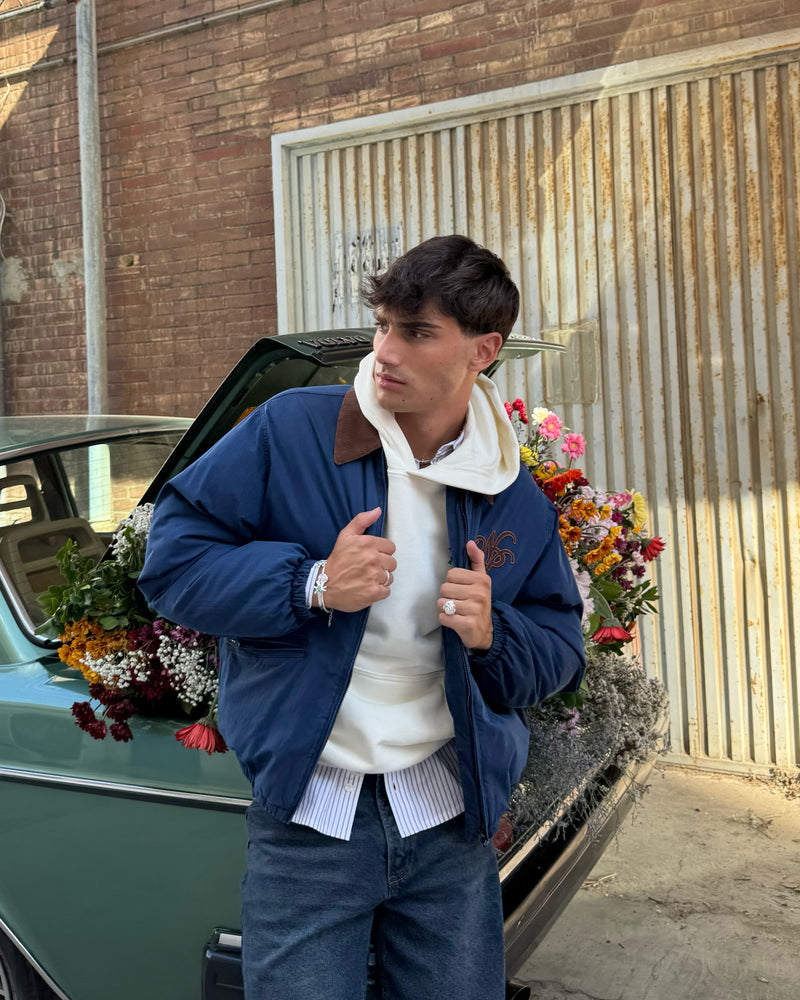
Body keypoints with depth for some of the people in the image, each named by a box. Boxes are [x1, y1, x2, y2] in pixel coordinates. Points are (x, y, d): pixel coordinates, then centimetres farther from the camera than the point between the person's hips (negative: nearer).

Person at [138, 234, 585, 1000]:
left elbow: (560, 653, 10)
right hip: (307, 819, -2)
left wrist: (494, 636, -12)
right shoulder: (290, 430, -9)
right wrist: (310, 584, -20)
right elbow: (170, 559, -7)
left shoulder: (519, 501, 2)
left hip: (448, 819, 3)